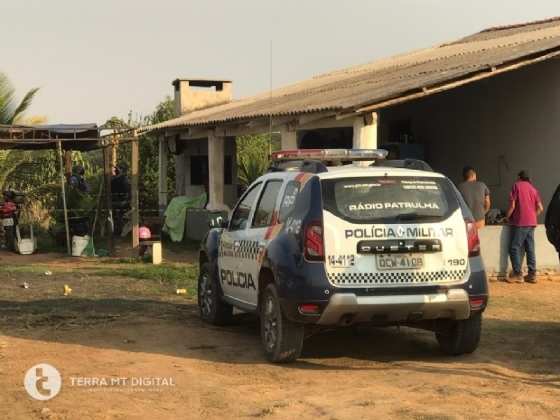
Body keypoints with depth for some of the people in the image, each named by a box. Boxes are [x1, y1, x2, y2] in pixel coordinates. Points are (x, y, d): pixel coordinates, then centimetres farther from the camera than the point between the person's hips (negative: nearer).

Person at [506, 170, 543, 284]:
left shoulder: (517, 186, -2)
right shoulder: (533, 189, 14)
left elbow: (512, 206, -8)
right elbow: (540, 208, 9)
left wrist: (507, 217, 7)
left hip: (520, 222, -6)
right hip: (531, 223, 6)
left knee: (515, 248, -3)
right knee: (530, 249, 8)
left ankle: (517, 274, -7)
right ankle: (532, 274, 7)